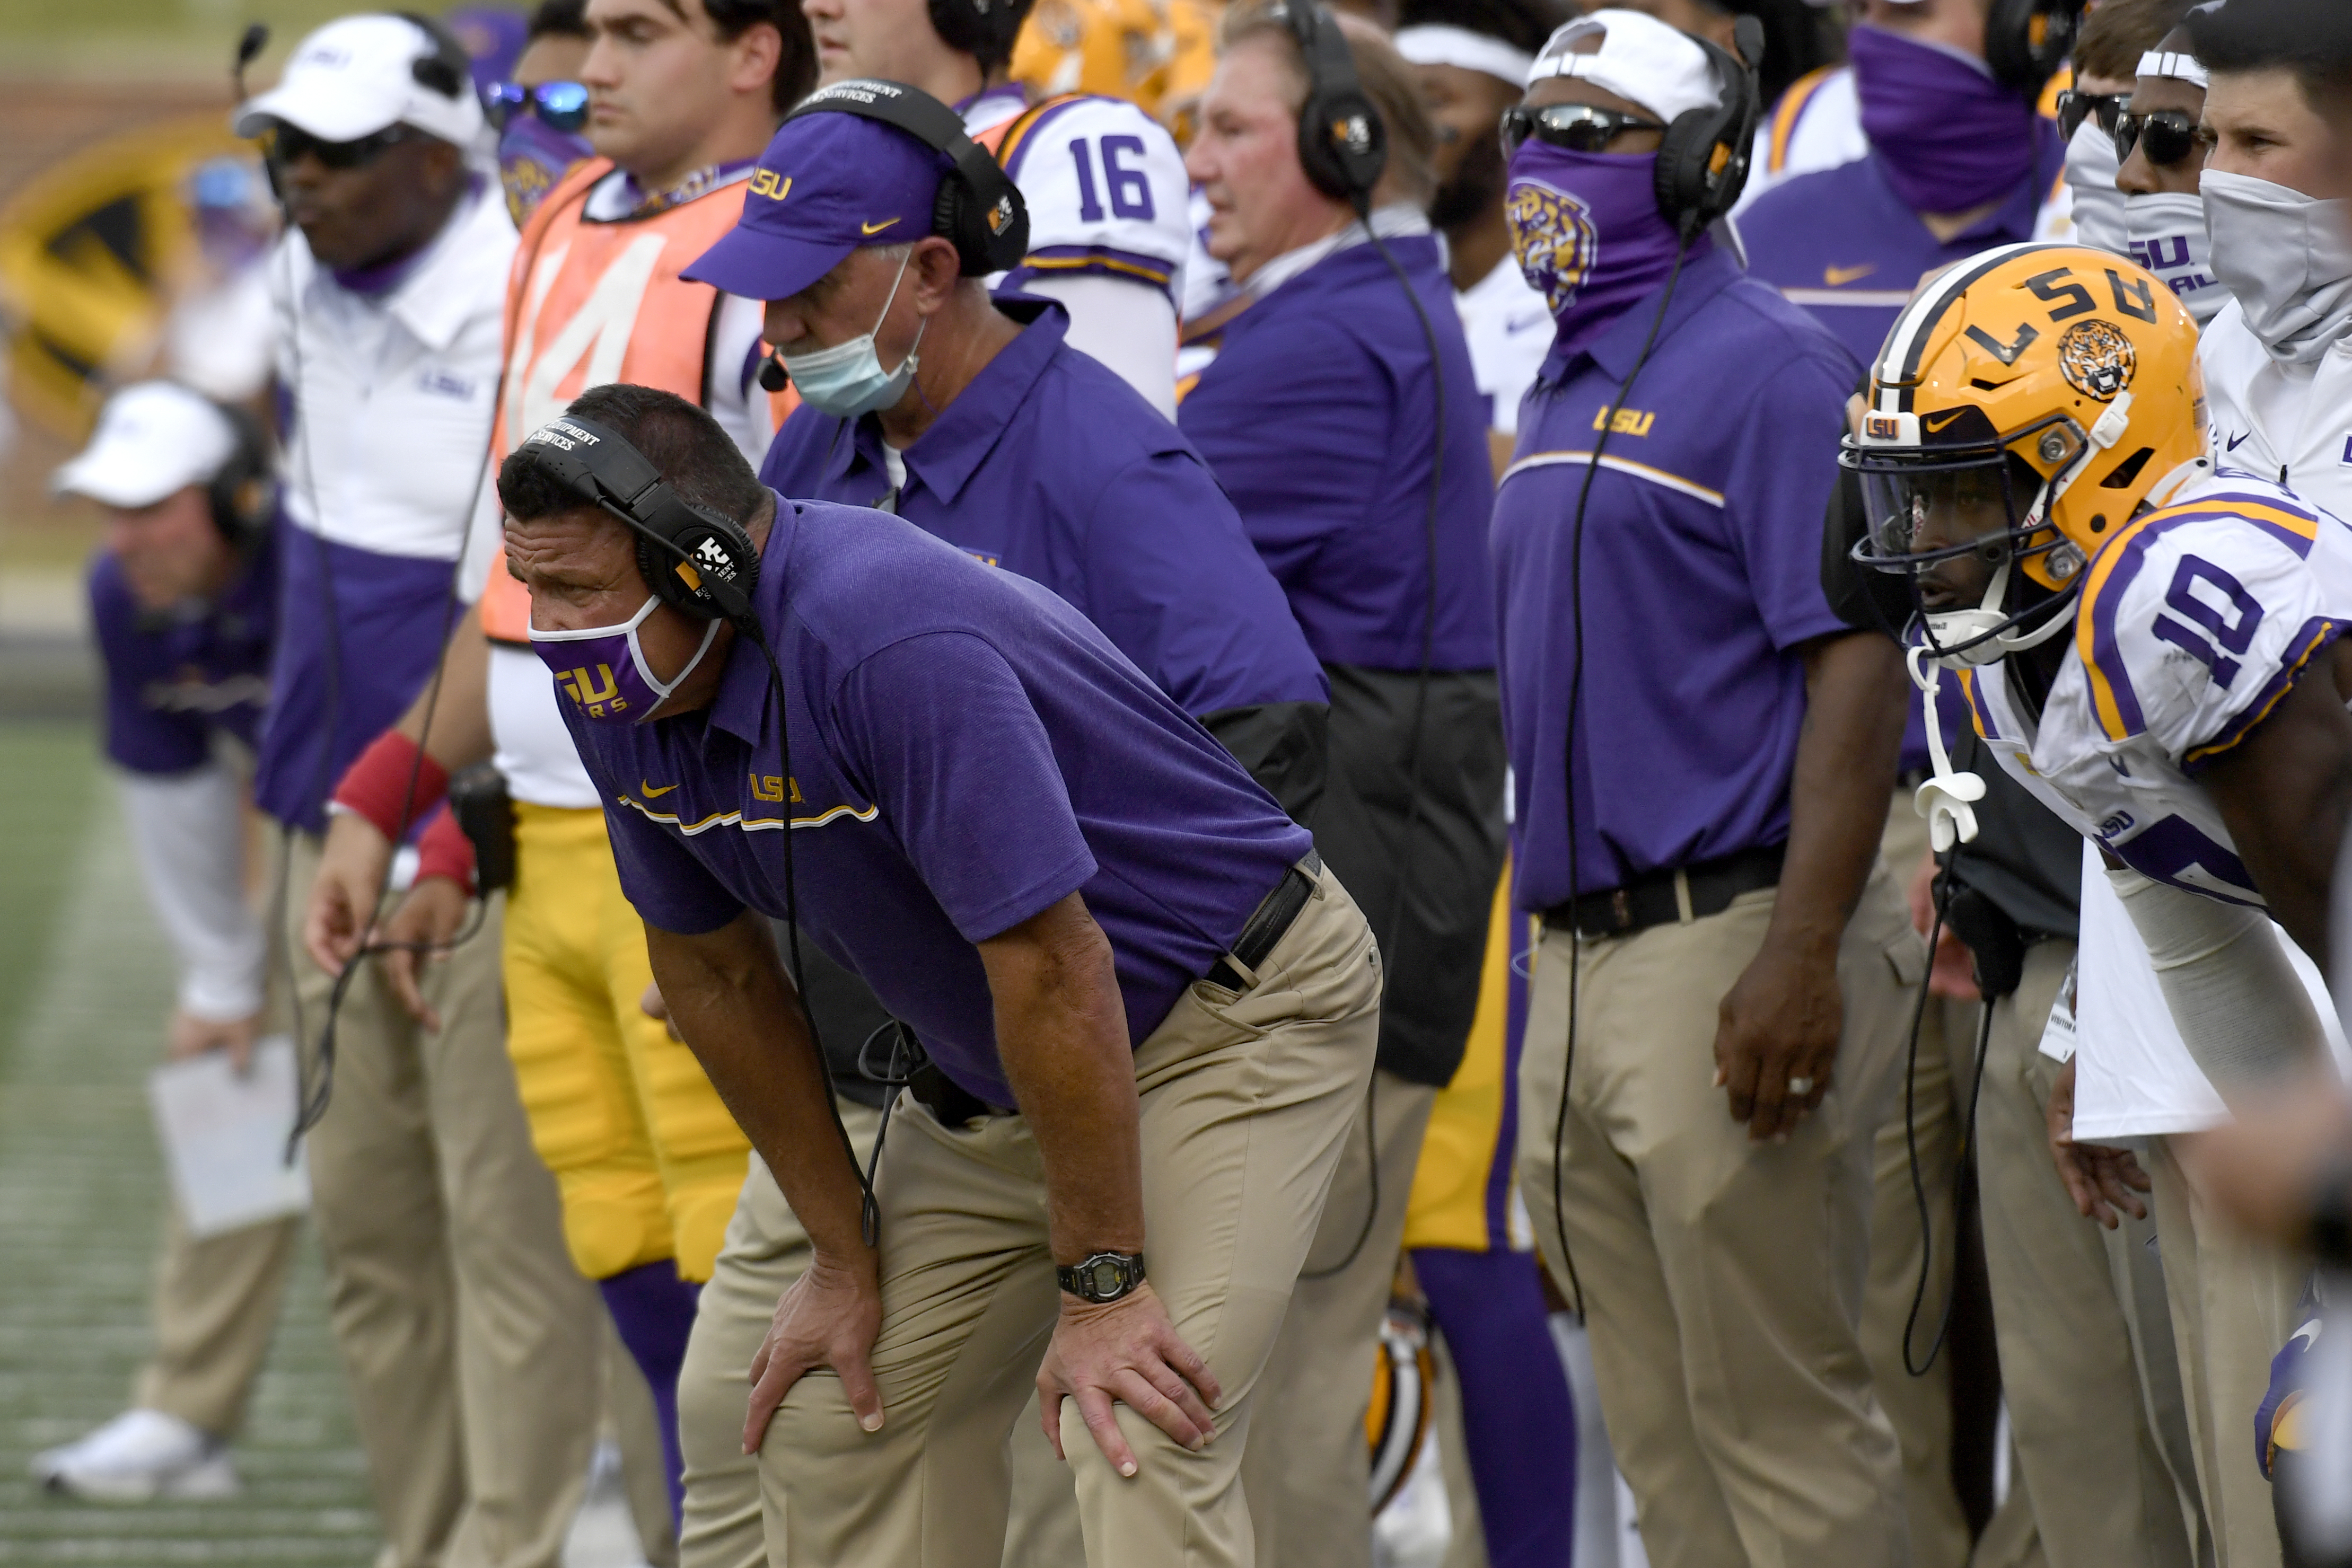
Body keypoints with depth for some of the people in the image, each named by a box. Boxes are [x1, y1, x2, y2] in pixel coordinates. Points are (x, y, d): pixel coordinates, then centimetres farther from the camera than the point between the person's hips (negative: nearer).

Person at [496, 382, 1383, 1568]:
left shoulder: (888, 640, -34)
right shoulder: (622, 688, -8)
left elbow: (1053, 967, -32)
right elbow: (714, 971, 6)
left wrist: (1100, 1287, -27)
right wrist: (845, 1257, 9)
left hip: (1235, 1014, -9)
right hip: (989, 1070, 9)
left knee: (1138, 1449, -22)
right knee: (840, 1421, 7)